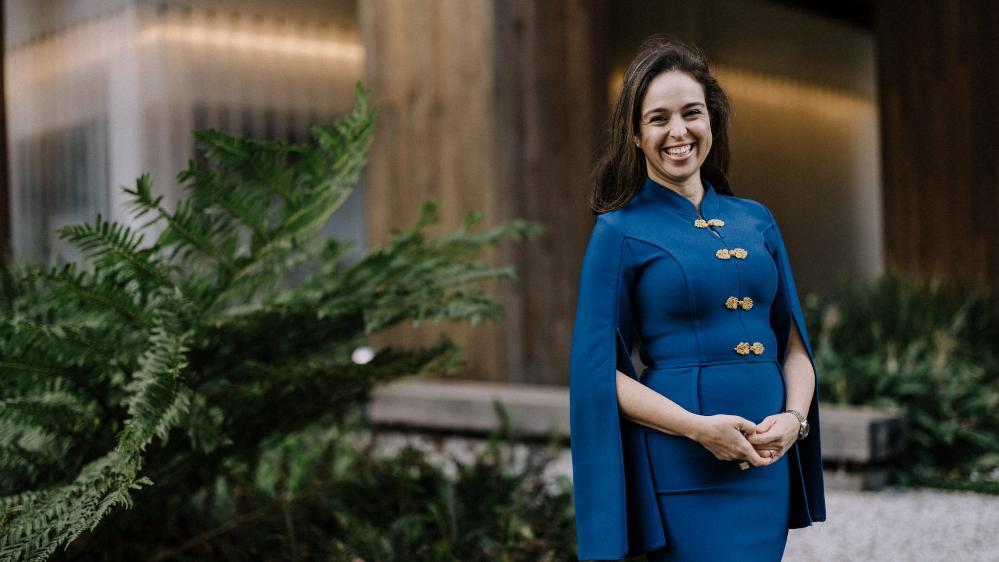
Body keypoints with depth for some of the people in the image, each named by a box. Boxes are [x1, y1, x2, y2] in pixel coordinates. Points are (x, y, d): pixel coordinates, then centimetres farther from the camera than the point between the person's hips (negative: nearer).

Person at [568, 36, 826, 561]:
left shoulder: (756, 221, 10)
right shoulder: (619, 231, -2)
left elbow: (794, 340, 12)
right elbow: (601, 370, -6)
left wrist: (794, 416, -7)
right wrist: (698, 426, -16)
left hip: (769, 456, 5)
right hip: (681, 461, -4)